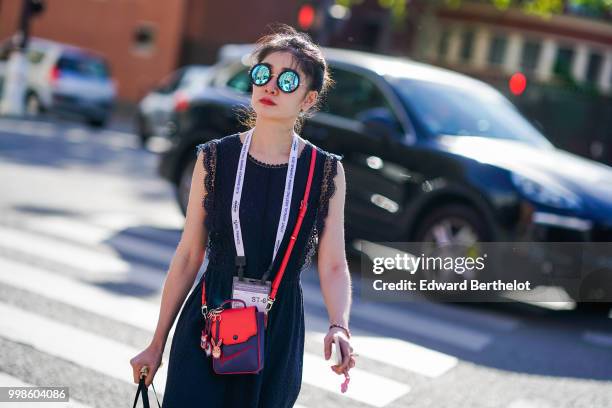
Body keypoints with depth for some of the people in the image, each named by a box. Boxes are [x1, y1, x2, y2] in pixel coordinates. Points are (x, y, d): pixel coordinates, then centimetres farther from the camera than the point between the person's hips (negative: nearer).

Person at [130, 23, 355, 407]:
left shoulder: (327, 171, -4)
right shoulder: (215, 158, -4)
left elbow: (333, 266, -5)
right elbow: (188, 256, 0)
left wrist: (339, 327, -25)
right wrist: (157, 344, 2)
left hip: (278, 335, 1)